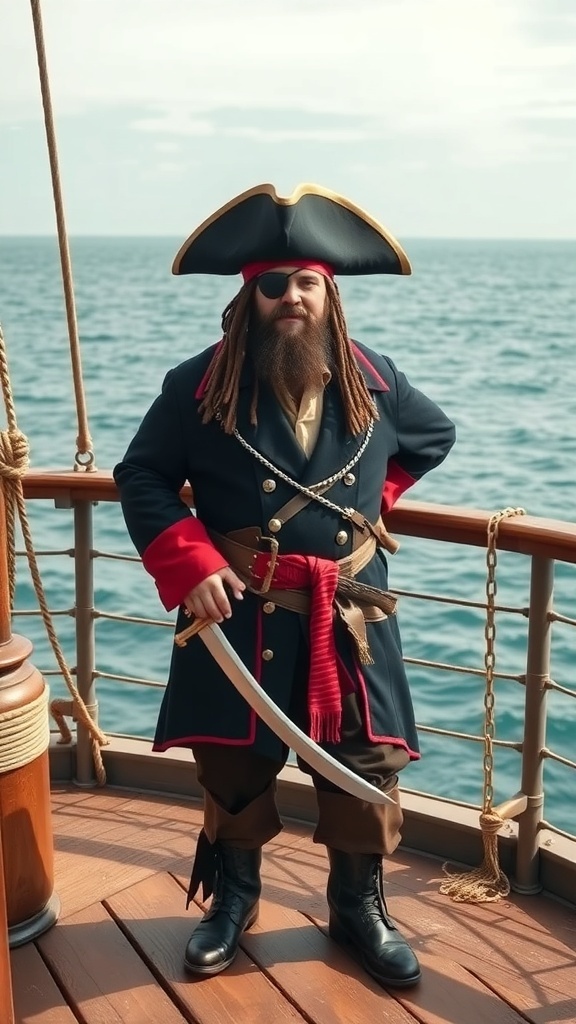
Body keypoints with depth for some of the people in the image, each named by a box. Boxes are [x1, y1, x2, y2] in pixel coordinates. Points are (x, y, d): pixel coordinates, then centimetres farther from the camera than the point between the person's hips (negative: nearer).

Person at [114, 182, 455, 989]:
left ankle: (359, 908, 28)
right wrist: (191, 565, -15)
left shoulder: (371, 379, 0)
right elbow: (141, 476, -4)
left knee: (365, 764, 6)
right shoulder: (202, 383, -9)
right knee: (232, 763, 10)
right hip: (239, 612, -2)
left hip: (349, 614, 2)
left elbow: (434, 437, 19)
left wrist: (370, 499, 10)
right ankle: (233, 899, 34)